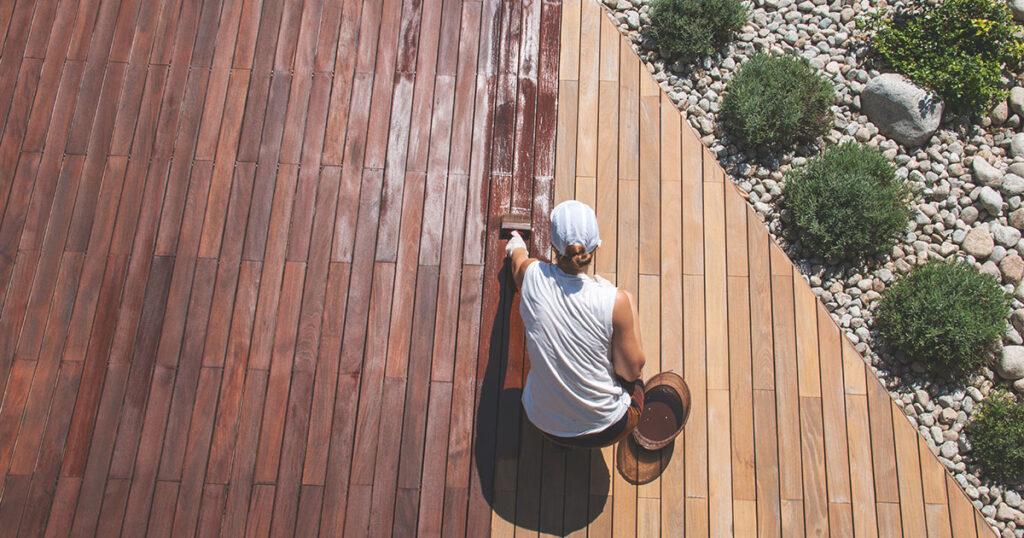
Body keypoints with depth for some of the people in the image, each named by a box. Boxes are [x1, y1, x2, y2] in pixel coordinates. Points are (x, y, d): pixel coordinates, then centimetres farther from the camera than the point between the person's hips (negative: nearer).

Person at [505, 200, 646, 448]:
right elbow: (631, 372, -12)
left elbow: (518, 257, 11)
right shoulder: (617, 300, -26)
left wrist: (516, 247, 36)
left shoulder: (532, 275, -16)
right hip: (604, 431, -2)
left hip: (543, 423, 3)